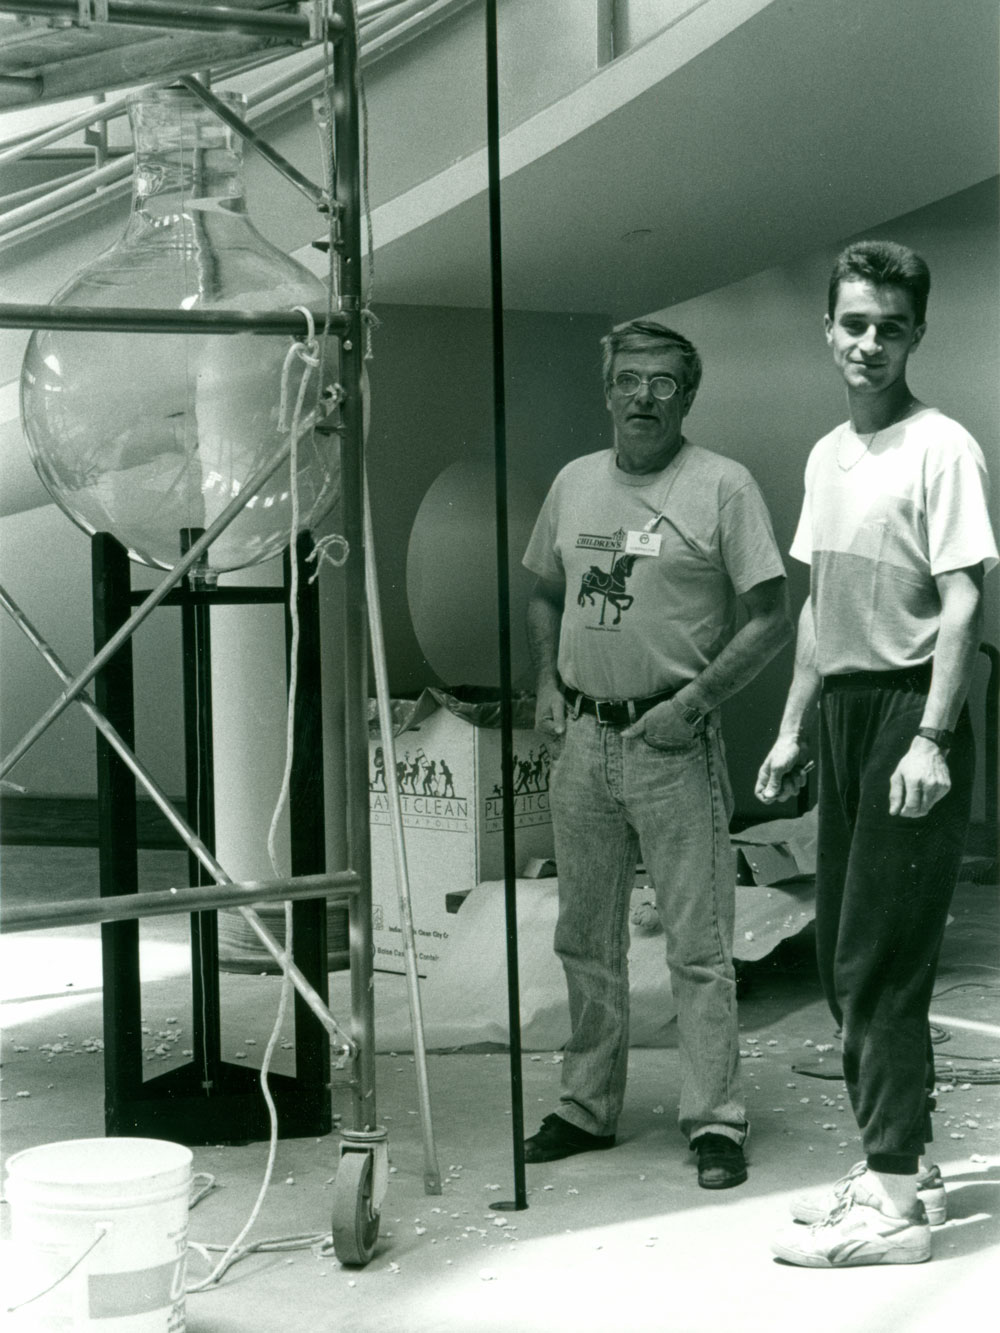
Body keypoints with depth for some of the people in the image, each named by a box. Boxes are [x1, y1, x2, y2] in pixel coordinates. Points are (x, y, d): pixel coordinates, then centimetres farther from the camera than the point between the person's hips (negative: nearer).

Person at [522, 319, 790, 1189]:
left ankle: (716, 1120, 4)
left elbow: (772, 618, -8)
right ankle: (588, 1108, 25)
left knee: (698, 945, -3)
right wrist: (548, 685, 9)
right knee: (585, 937, 13)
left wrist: (694, 702, -15)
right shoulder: (574, 483, 11)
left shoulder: (723, 486, -6)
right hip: (582, 738, 6)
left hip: (674, 740, -6)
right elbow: (544, 594, 23)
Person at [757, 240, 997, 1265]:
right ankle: (899, 1163, 23)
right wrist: (792, 730, 18)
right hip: (840, 713, 8)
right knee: (842, 954, 12)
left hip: (909, 713, -8)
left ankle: (896, 1203, -3)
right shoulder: (827, 455, 15)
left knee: (880, 961, -9)